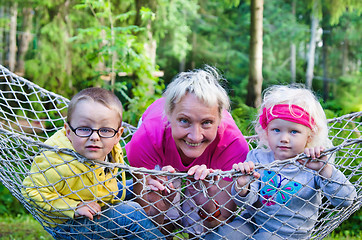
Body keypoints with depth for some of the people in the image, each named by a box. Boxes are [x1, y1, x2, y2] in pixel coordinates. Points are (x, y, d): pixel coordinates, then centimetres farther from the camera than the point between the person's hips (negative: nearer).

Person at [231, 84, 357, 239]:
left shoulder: (313, 165, -10)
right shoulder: (257, 158, -5)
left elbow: (346, 200, -18)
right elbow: (247, 202, -10)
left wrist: (325, 170, -33)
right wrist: (242, 186, -34)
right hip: (253, 223, 2)